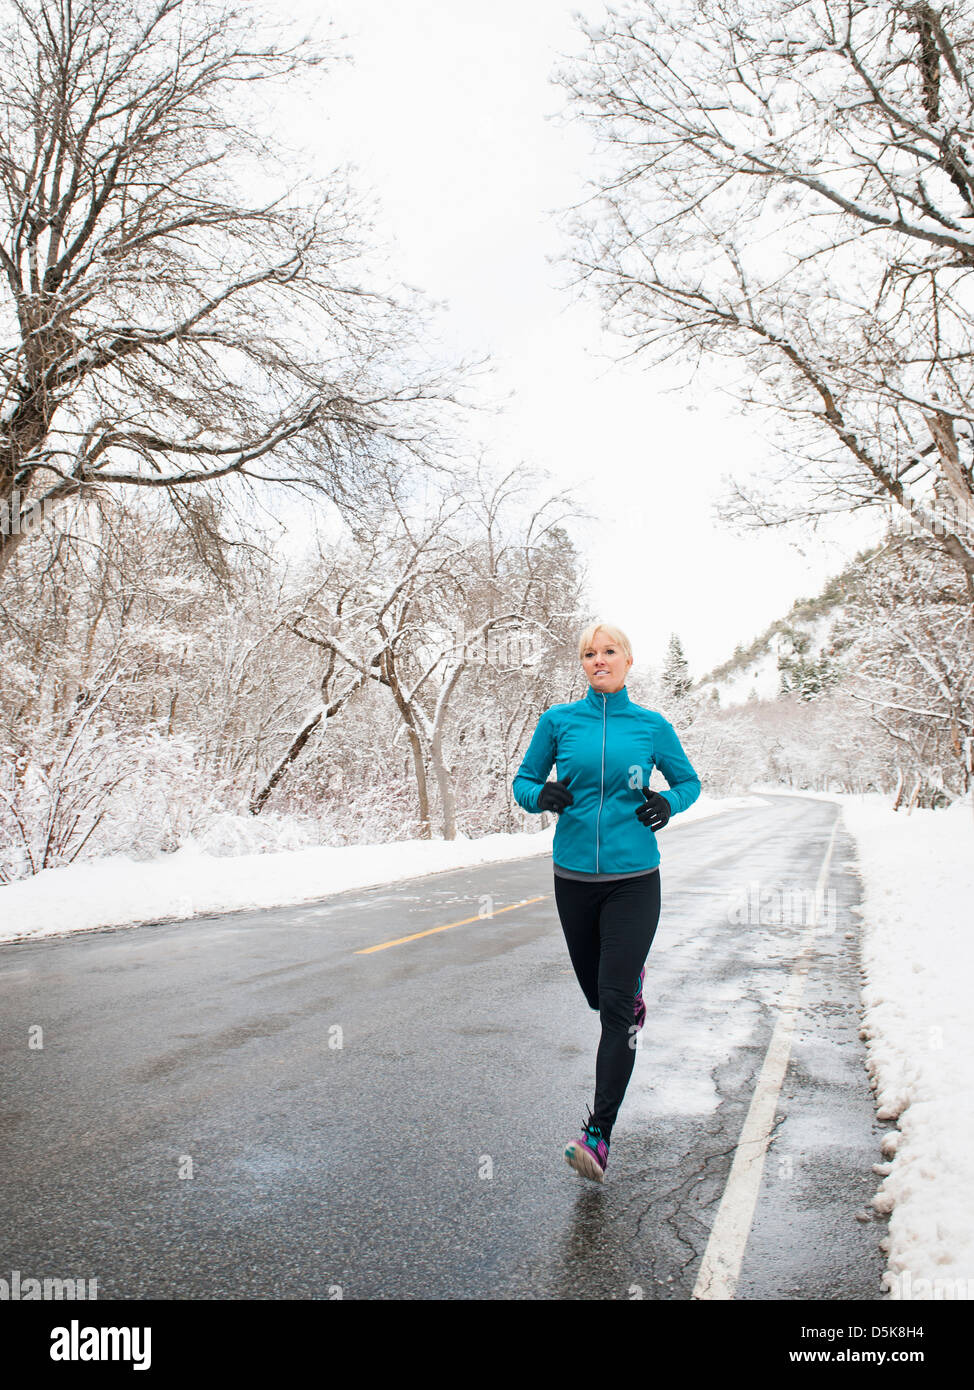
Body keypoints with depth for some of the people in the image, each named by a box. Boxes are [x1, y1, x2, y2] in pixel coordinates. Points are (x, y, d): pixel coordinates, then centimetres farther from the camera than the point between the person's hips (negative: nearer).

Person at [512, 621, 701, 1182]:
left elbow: (690, 781, 14)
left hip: (634, 879, -2)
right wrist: (542, 794, -13)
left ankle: (599, 1135, -3)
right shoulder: (559, 721, 2)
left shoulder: (652, 725, 1)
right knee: (598, 993, 16)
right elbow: (523, 781, 9)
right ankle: (635, 982, 53)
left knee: (615, 1005, -9)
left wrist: (668, 803, -7)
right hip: (574, 877, 2)